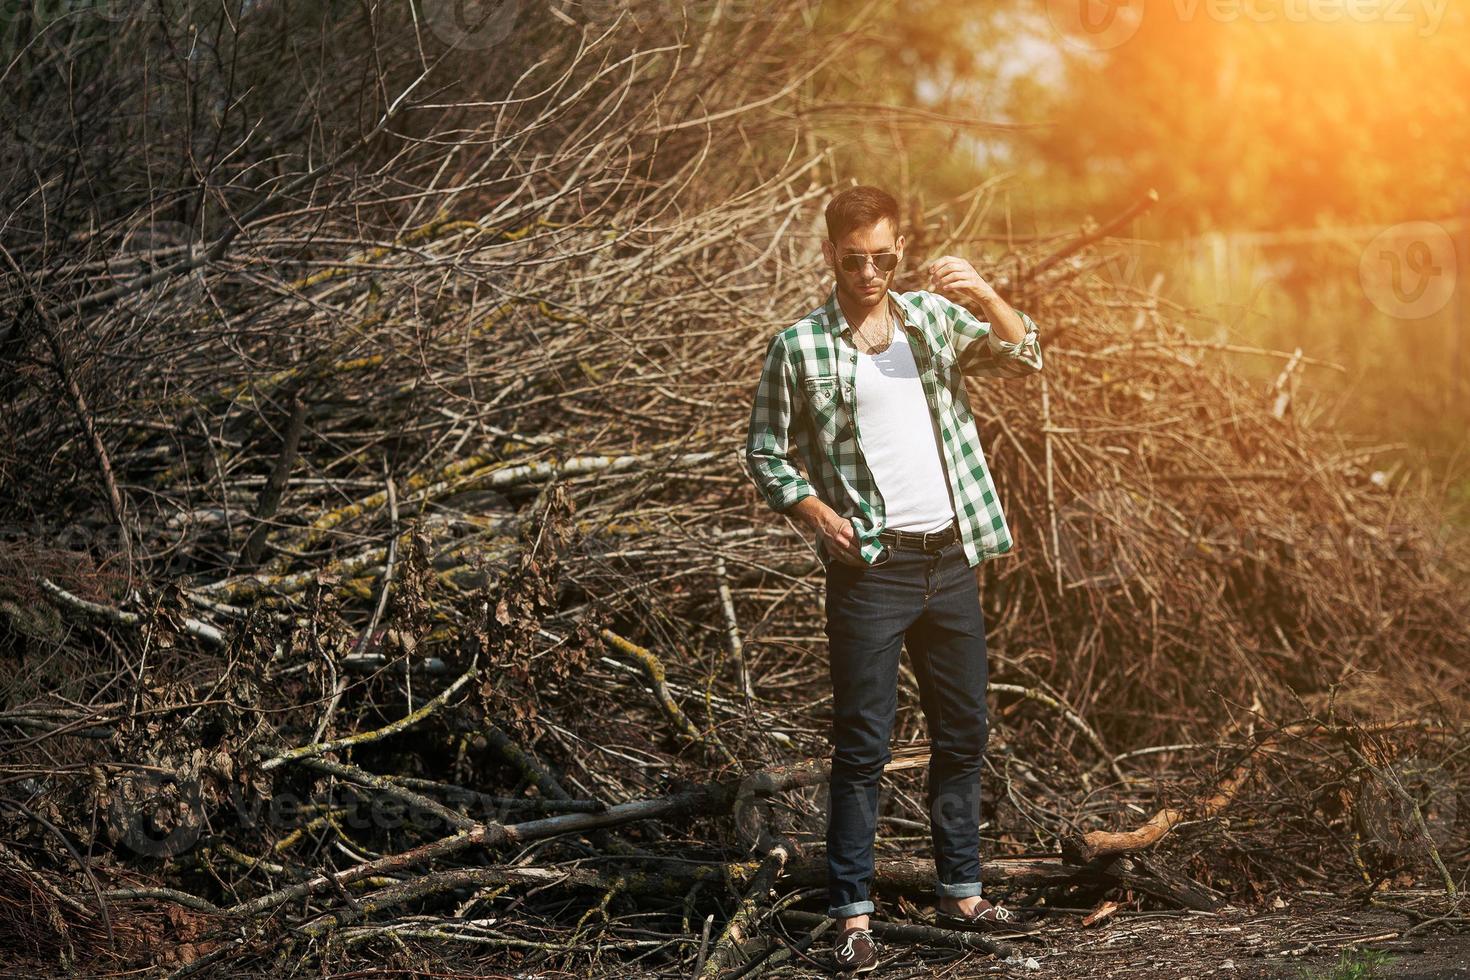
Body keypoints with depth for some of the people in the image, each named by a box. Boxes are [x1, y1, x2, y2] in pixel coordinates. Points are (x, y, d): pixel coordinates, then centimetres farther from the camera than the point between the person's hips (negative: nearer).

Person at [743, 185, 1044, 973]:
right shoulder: (799, 347, -4)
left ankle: (960, 890, 25)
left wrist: (985, 297, -17)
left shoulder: (936, 316, 7)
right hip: (870, 567, -4)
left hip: (950, 558, 5)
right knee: (863, 744, -3)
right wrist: (816, 511, -15)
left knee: (963, 731, 12)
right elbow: (766, 453, 1)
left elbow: (1023, 360, 0)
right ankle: (852, 914, 1)